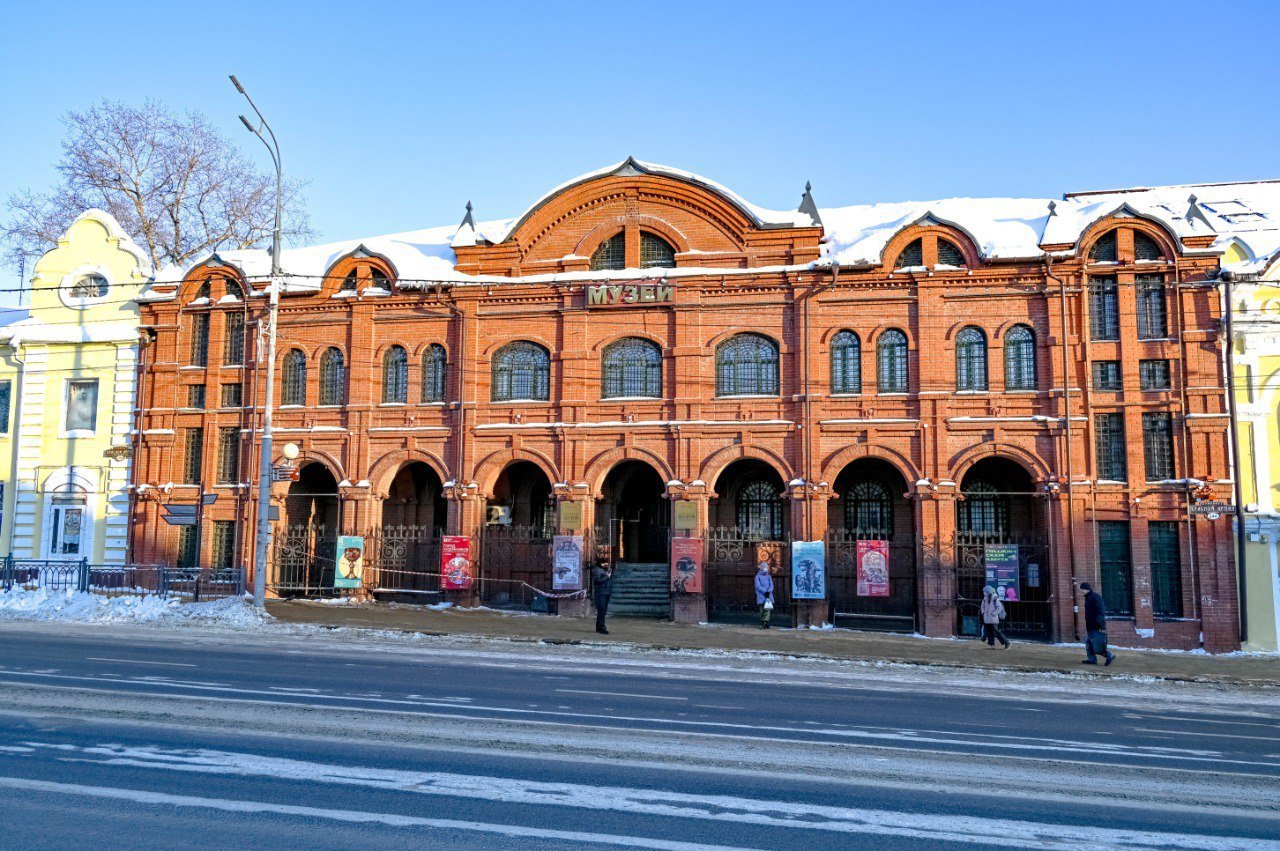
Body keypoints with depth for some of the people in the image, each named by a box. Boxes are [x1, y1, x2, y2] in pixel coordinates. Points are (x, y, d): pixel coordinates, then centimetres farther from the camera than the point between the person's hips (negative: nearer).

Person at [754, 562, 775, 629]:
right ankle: (762, 623, 9)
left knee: (768, 609, -9)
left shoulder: (769, 576, 13)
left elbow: (771, 585, 6)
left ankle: (766, 622, -10)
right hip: (761, 596, -2)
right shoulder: (758, 576, 2)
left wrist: (769, 591, -13)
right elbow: (758, 586, -7)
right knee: (762, 610, 1)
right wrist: (765, 591, -18)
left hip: (769, 595, 2)